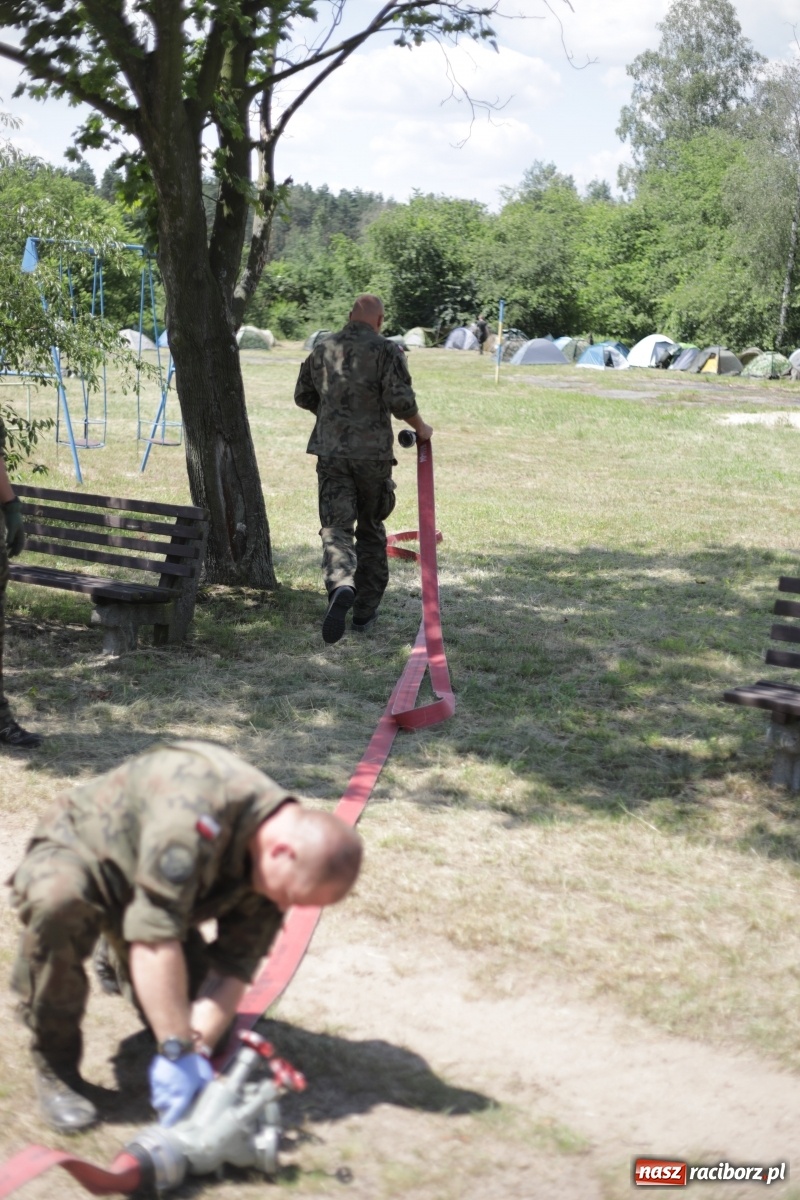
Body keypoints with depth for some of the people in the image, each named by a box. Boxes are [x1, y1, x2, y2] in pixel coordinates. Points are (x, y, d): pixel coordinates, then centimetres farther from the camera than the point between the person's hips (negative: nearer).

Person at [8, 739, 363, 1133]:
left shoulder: (274, 866, -16)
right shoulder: (198, 806, -42)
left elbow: (232, 969, -14)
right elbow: (156, 937, -44)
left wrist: (198, 1050, -28)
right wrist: (177, 1051, -42)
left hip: (148, 883, 7)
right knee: (58, 904, -41)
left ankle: (119, 961, 30)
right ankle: (54, 1066, -19)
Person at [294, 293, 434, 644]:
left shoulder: (322, 349, 8)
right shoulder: (386, 351, -5)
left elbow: (303, 396, 18)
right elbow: (400, 400, -15)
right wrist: (420, 427, 3)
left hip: (330, 453, 2)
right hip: (374, 454, -1)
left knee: (336, 528, -4)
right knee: (371, 531, 13)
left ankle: (341, 586, -35)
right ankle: (365, 612, 18)